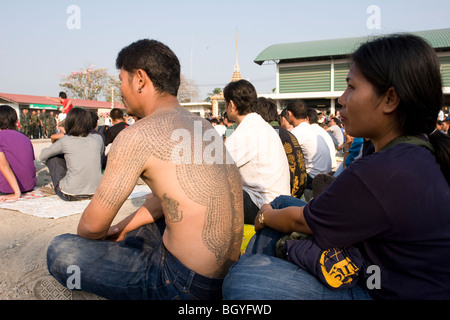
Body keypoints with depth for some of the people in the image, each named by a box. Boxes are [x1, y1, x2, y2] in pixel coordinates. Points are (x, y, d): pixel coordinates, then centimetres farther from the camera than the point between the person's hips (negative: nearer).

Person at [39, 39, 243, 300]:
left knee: (61, 251, -4)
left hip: (187, 286, -9)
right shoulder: (201, 125, 7)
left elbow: (93, 225, -9)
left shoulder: (137, 136, -18)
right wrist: (121, 230, 22)